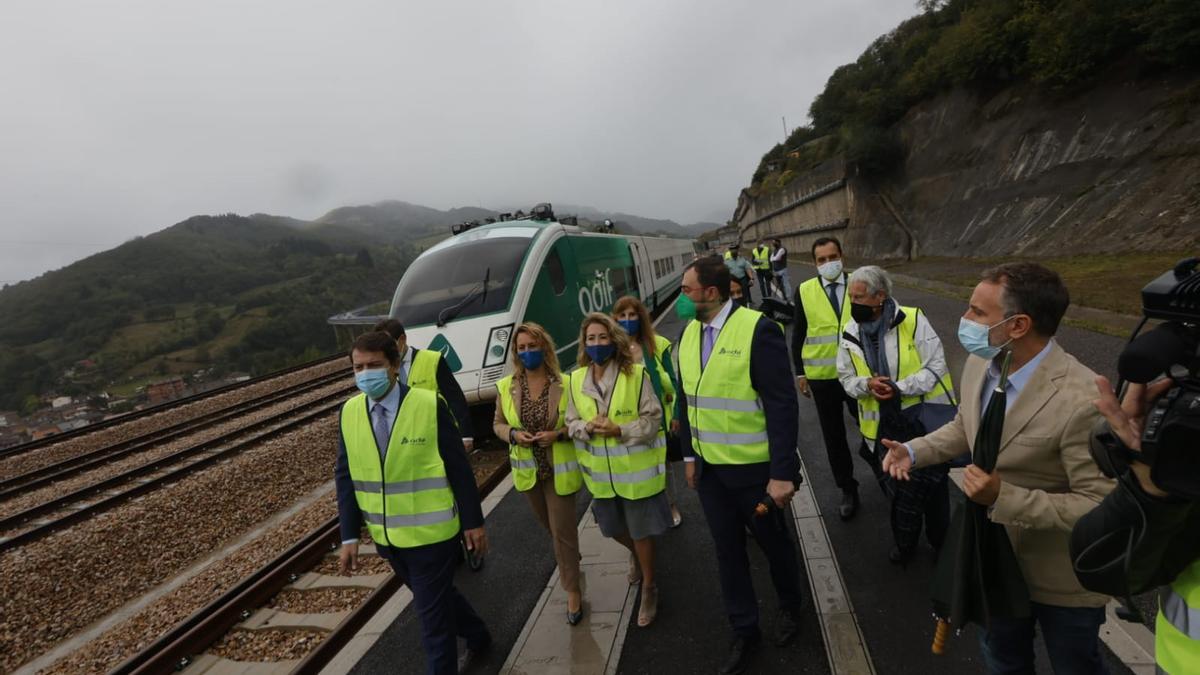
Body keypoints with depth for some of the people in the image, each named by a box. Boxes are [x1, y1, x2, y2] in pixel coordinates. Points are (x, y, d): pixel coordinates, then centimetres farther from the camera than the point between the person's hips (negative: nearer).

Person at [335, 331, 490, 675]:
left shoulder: (430, 405, -16)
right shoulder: (349, 412, -4)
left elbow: (459, 468, -11)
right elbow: (345, 477, 1)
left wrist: (474, 521, -7)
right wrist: (349, 535, -1)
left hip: (430, 533, -5)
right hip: (387, 537, 5)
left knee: (433, 613, 3)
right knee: (437, 597, 24)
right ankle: (478, 636, 50)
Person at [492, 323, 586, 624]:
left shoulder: (565, 384, -14)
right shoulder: (505, 387, -5)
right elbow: (498, 424, 6)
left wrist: (558, 434, -23)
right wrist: (514, 434, -15)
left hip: (559, 469, -4)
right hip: (528, 470, 4)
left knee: (562, 531, 2)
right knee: (551, 527, 24)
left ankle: (572, 592, 20)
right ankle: (571, 559, 54)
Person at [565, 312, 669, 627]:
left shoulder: (636, 374, -15)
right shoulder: (576, 379, -2)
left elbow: (653, 419, -12)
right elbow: (571, 423, 4)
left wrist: (620, 430, -25)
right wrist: (588, 428, -18)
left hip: (636, 469, -4)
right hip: (601, 472, 4)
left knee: (641, 531, 10)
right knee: (613, 529, 22)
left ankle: (649, 587, 35)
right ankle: (636, 555, 56)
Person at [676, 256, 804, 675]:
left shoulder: (758, 330, -20)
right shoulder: (689, 332, 0)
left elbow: (782, 405, -19)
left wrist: (782, 472, -19)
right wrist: (690, 455, 10)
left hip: (755, 468, -5)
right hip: (709, 468, 5)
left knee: (773, 543, 19)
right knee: (728, 551, 18)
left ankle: (790, 606, 49)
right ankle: (744, 631, 39)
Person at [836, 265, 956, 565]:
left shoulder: (913, 320, -15)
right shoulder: (850, 332, -3)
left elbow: (935, 367, -14)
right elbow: (846, 377, 4)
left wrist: (900, 388, -24)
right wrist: (867, 384, -17)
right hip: (886, 425, 3)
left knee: (933, 483, 10)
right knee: (899, 487, 17)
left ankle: (940, 541, 35)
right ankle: (904, 542, 38)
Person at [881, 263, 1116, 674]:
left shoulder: (1082, 400, -34)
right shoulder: (979, 365, -10)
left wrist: (1004, 498, -35)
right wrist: (915, 450, -8)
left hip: (1062, 577, -6)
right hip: (997, 554, 6)